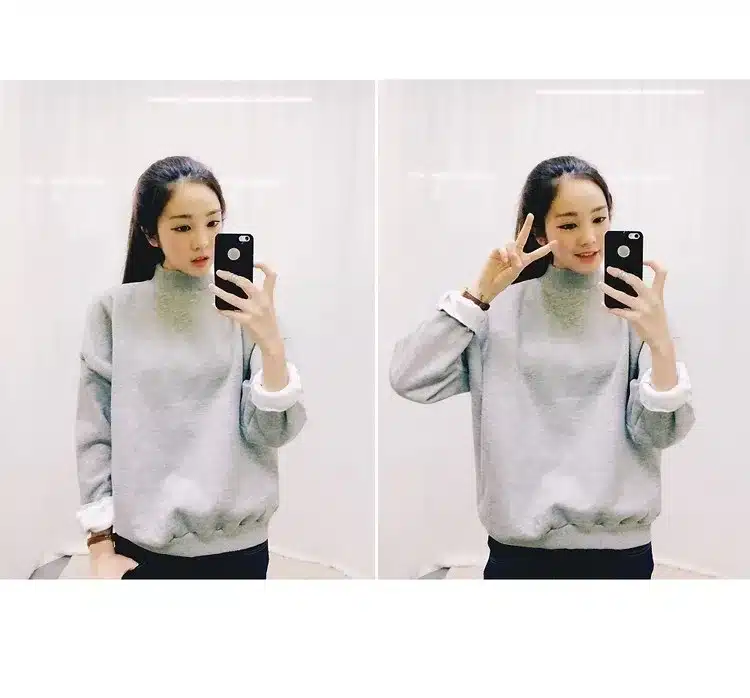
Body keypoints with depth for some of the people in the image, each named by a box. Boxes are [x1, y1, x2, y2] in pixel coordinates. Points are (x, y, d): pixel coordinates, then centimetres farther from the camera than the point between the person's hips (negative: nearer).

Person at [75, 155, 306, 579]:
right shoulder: (115, 310, -2)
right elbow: (95, 431, -1)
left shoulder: (247, 306, -1)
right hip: (142, 545, -1)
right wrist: (101, 544, -5)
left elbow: (270, 433, -7)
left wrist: (272, 344, -21)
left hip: (238, 544, 1)